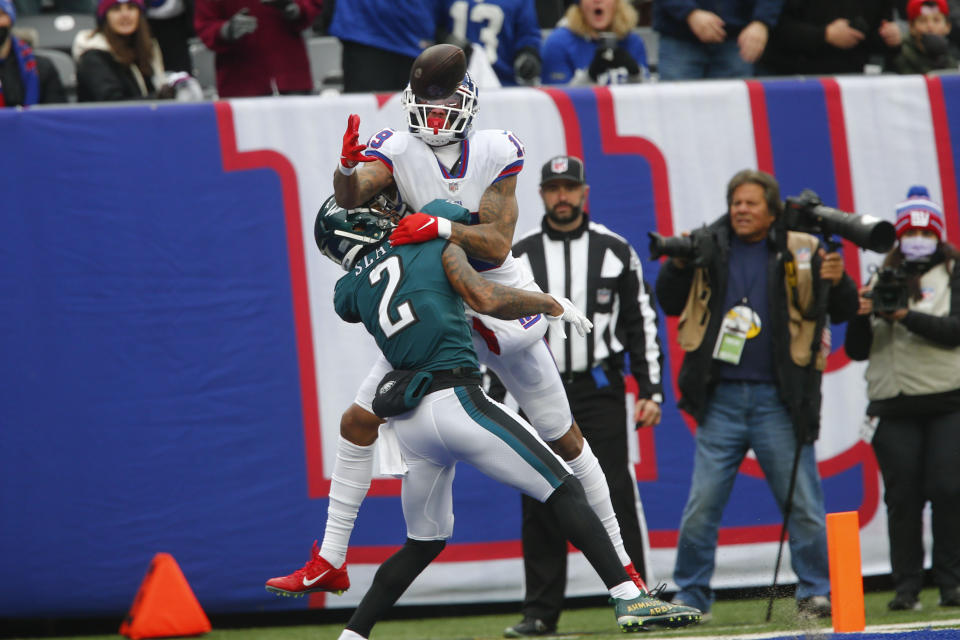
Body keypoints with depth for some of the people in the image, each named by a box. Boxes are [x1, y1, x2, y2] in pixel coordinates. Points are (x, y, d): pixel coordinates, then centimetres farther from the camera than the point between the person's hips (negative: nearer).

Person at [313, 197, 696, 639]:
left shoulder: (350, 292, 15)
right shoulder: (437, 249, 6)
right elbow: (487, 300, -7)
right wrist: (552, 304, 5)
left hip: (408, 421, 5)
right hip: (455, 400, -5)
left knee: (424, 542, 21)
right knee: (564, 491, -2)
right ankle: (629, 600, -13)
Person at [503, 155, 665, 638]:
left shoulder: (615, 251, 5)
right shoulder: (519, 256, 7)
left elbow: (641, 323, 6)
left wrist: (651, 391, 0)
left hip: (600, 392, -1)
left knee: (615, 494, -7)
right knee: (540, 503, 1)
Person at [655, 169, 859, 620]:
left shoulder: (801, 254, 2)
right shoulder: (707, 249, 6)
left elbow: (844, 312, 3)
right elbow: (670, 304, 14)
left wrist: (836, 282, -18)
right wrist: (677, 266, -4)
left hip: (778, 401, -1)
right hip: (721, 399, 1)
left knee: (803, 504, 2)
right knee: (701, 505, 2)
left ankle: (815, 594, 13)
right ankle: (689, 596, 11)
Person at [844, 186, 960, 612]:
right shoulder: (882, 281, 15)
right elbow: (857, 351, 13)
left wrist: (906, 315, -18)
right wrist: (860, 316, -6)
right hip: (895, 408, 2)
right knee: (901, 496, -3)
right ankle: (906, 587, 0)